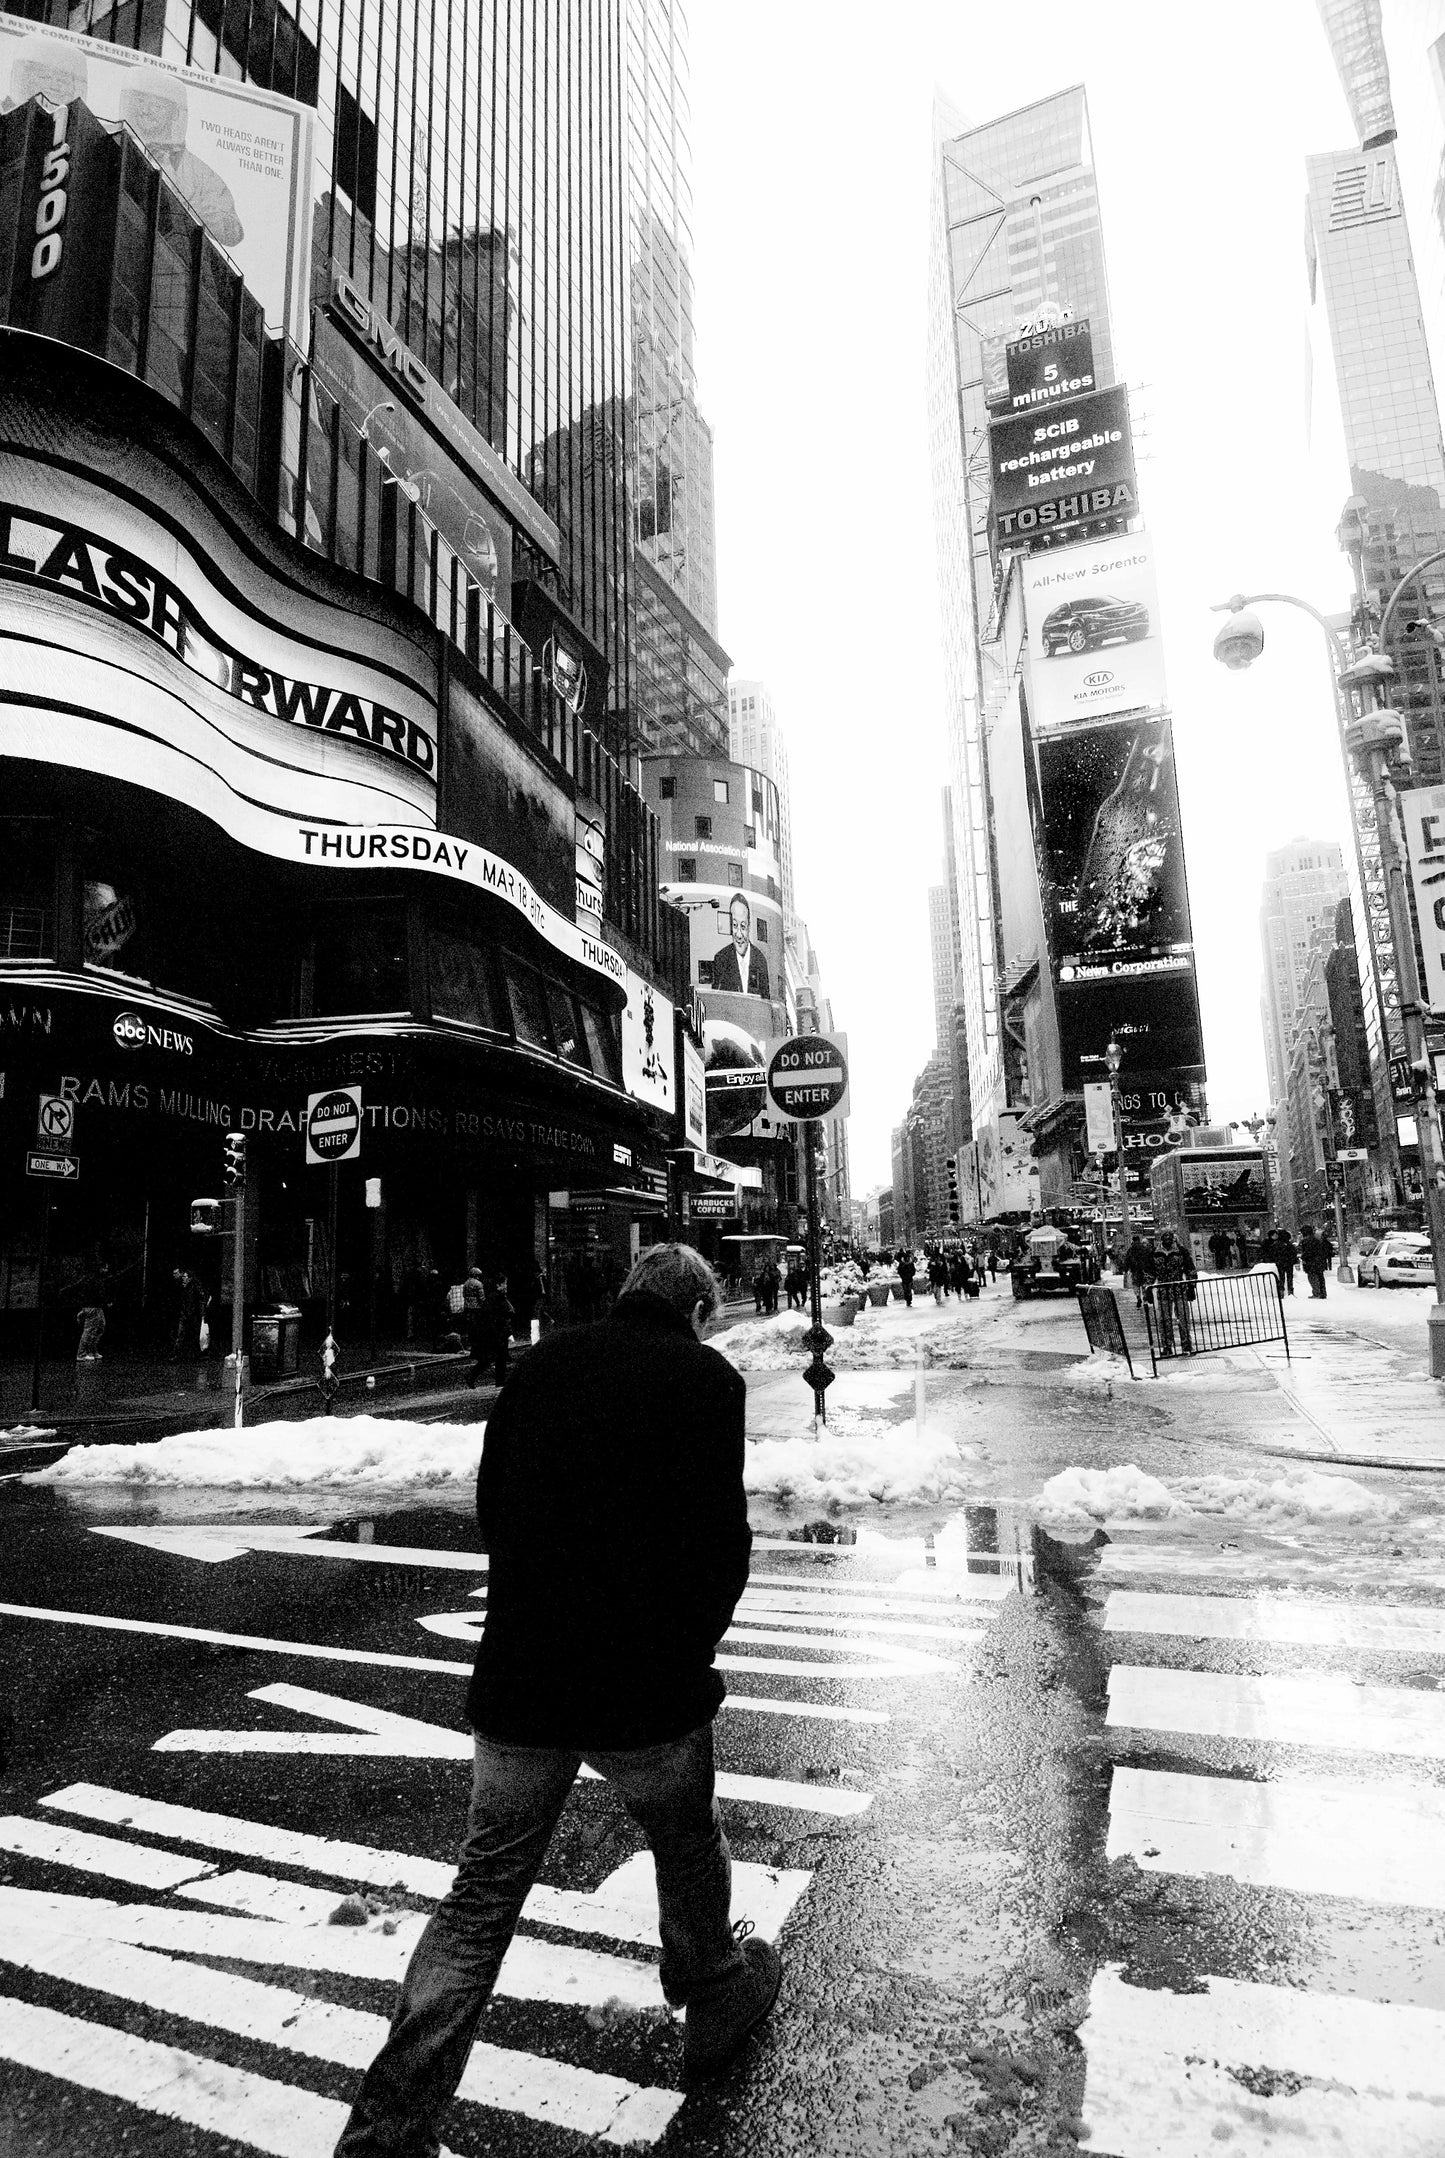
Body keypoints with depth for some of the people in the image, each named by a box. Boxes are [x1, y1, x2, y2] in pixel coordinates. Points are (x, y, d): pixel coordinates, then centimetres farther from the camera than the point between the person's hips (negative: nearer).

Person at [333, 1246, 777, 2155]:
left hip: (518, 1680, 3)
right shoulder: (707, 1378, -10)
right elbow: (721, 1538, -13)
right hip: (646, 1682, -3)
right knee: (689, 1848, 25)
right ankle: (717, 2000, 48)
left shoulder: (543, 1362, 4)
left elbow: (492, 1508, 11)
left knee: (482, 1898, 18)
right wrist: (693, 1650, 5)